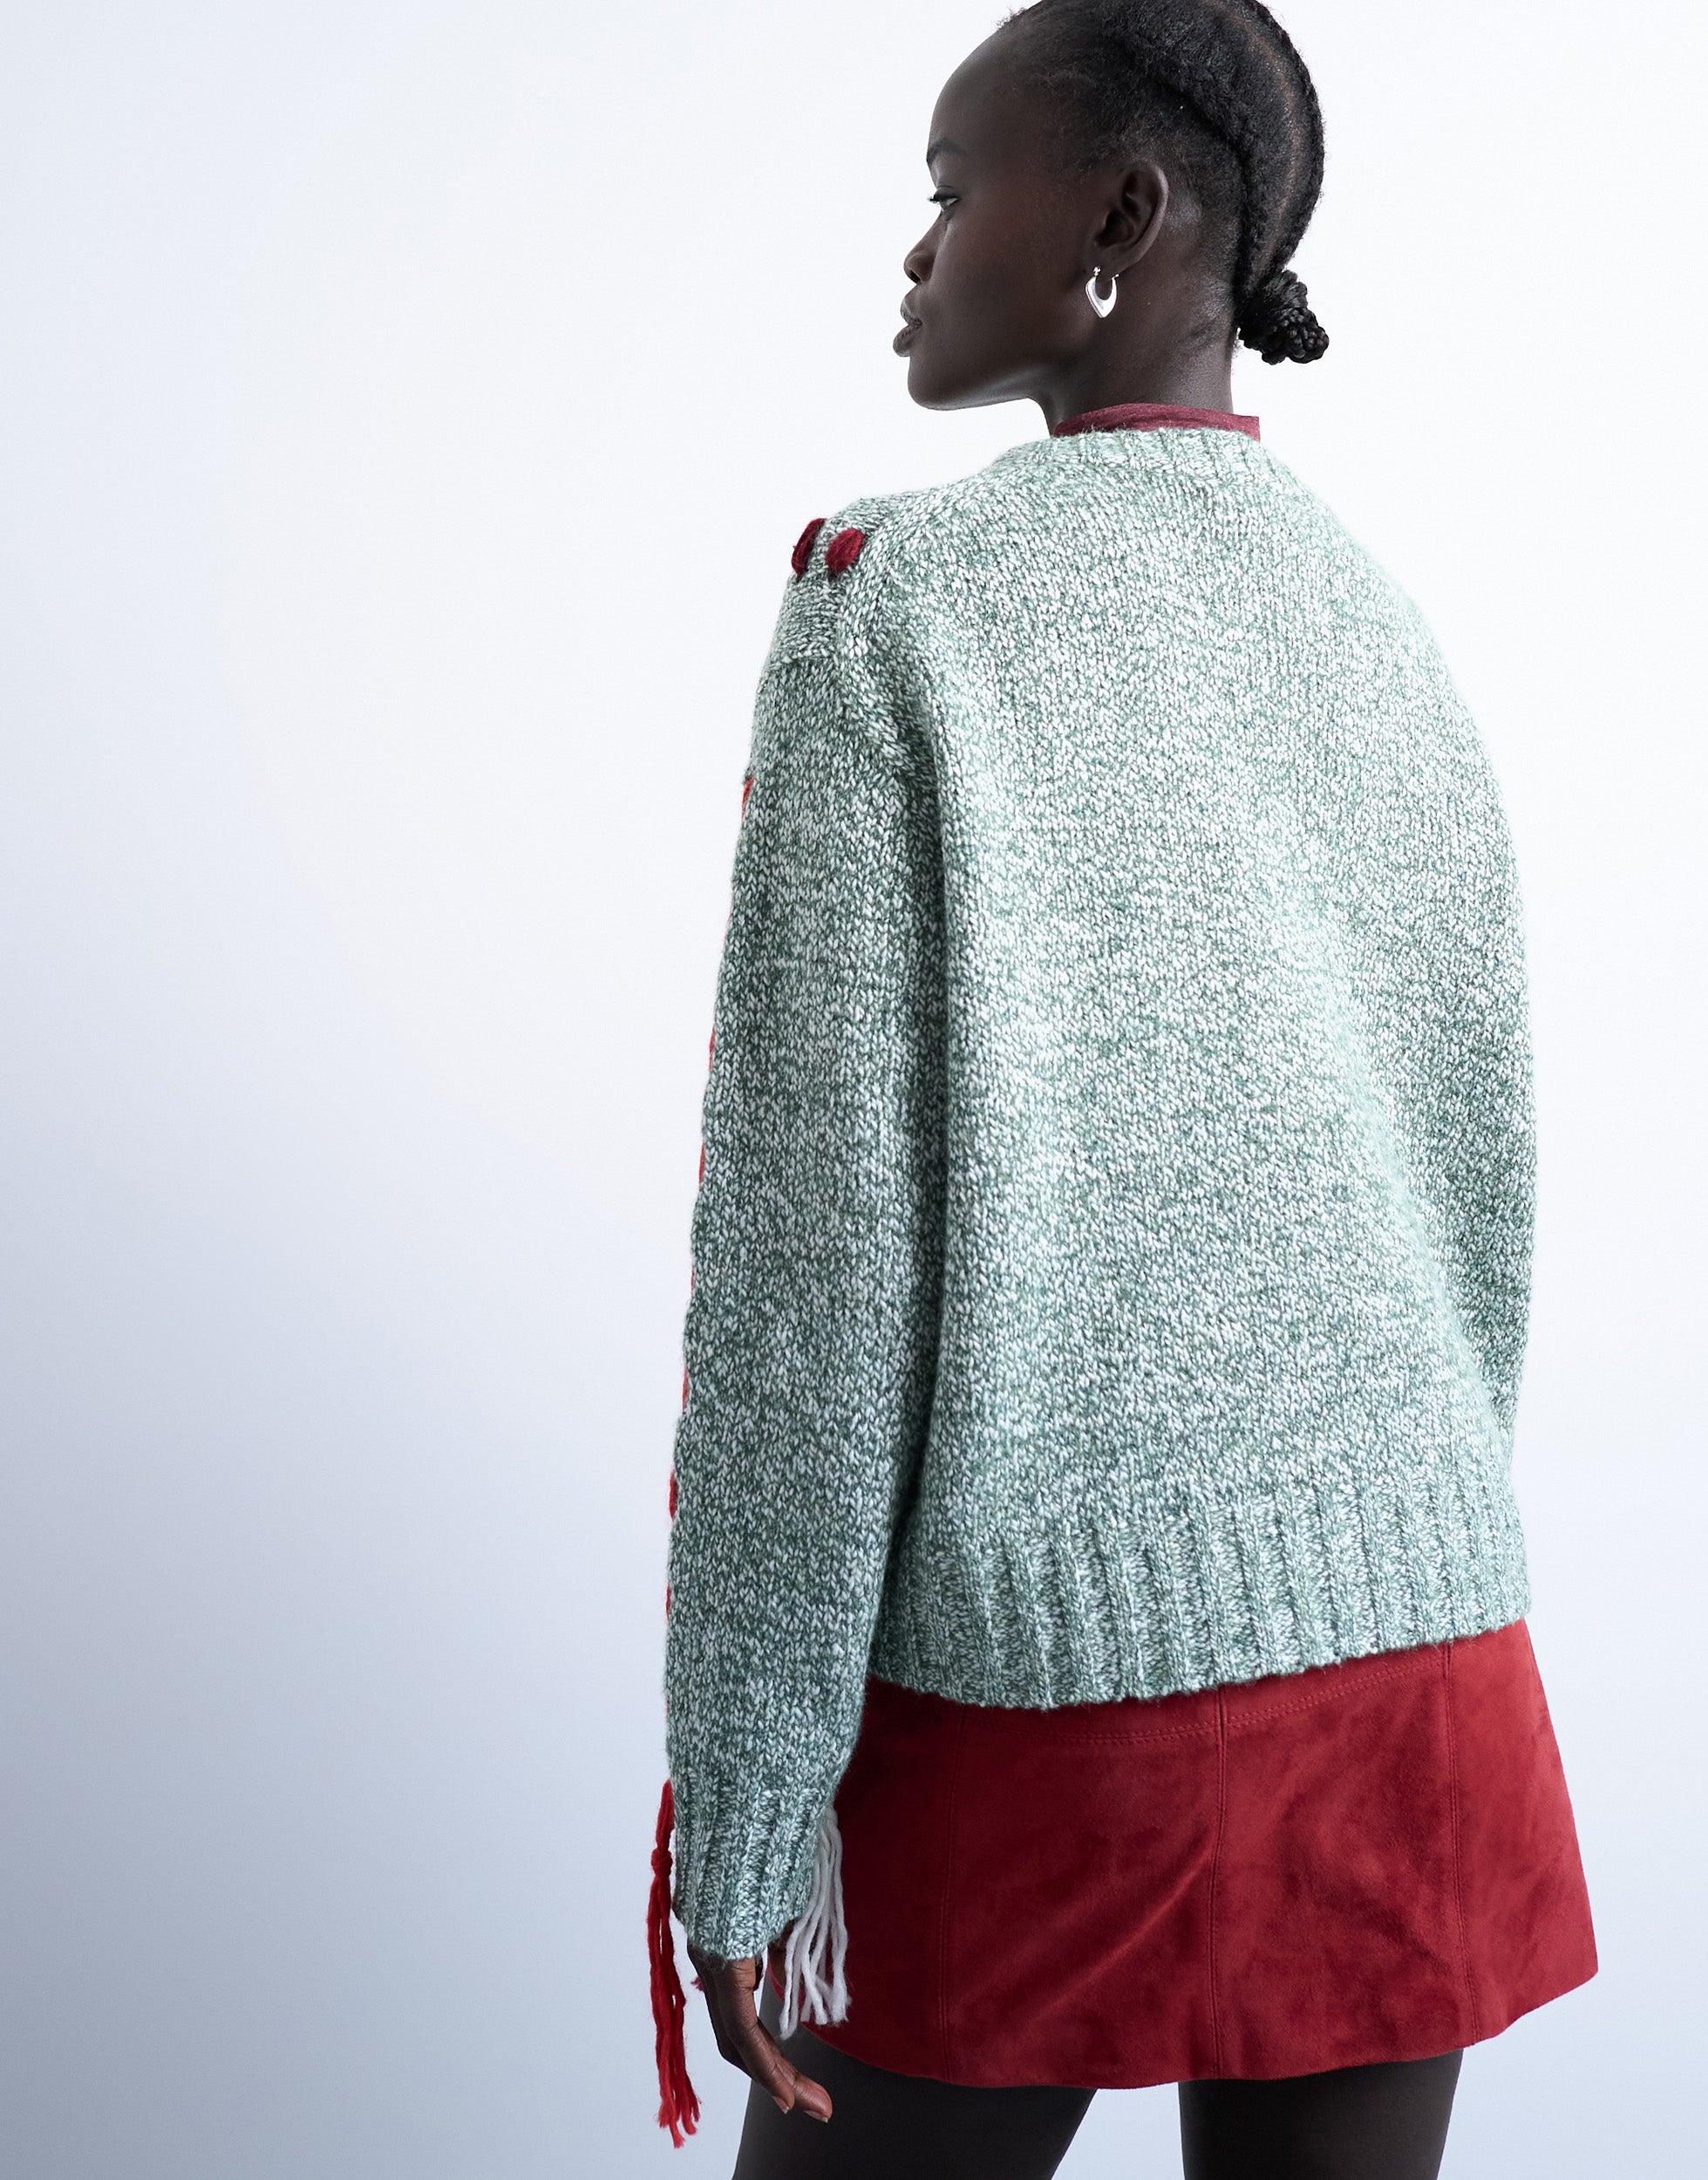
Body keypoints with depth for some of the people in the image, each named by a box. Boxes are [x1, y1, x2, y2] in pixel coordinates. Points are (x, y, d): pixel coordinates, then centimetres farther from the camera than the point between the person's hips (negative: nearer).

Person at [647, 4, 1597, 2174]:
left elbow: (817, 1230, -13)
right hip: (1413, 1666, 5)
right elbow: (1482, 1188, 10)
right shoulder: (1395, 648, 7)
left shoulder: (897, 601, -9)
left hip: (1032, 1665, -5)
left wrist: (743, 1805, -7)